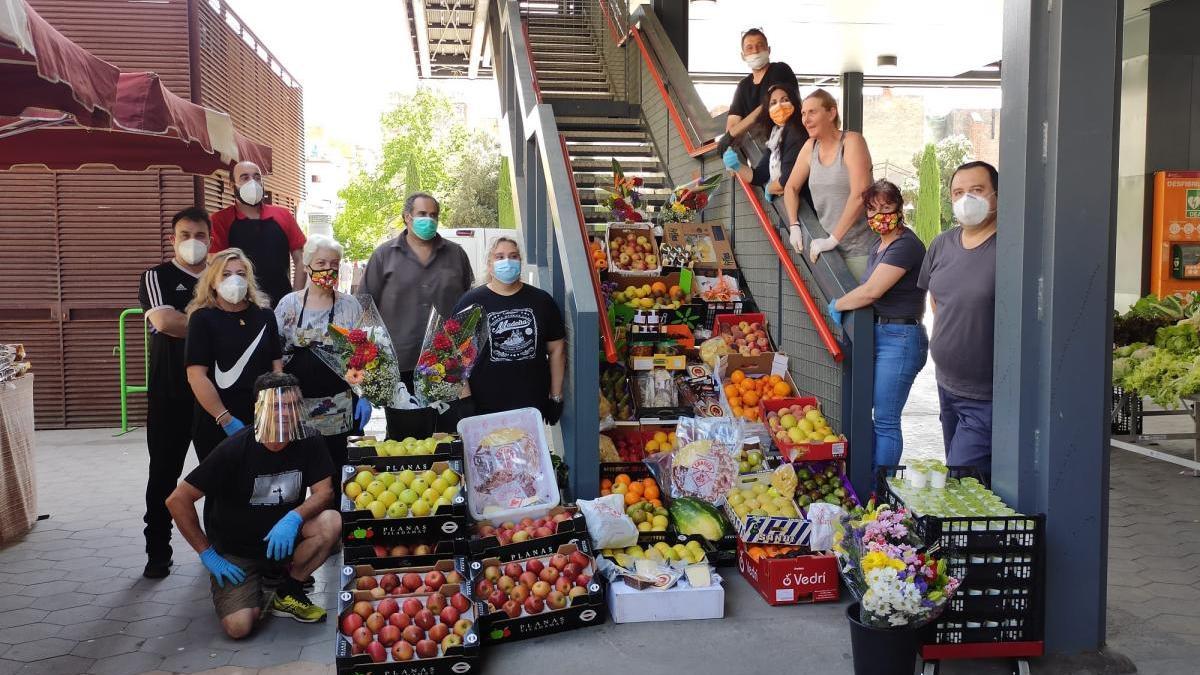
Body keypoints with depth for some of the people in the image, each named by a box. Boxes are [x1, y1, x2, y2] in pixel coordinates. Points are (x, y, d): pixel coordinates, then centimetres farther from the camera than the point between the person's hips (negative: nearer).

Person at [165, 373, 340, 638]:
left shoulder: (308, 442, -11)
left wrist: (294, 518, -34)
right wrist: (207, 553, -14)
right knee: (238, 626, -24)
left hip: (281, 538, 3)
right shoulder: (235, 449, -19)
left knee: (332, 522, -27)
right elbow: (177, 500, -16)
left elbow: (325, 492, -14)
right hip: (236, 552, -3)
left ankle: (287, 594, -2)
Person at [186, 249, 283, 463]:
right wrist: (226, 420, -15)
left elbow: (277, 367, 9)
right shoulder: (203, 318, -4)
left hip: (261, 422, 3)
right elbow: (196, 375, -11)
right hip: (215, 427, -3)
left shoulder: (265, 316, 8)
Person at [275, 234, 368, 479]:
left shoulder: (350, 305, 3)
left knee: (337, 475, 2)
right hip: (295, 404, 0)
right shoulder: (289, 304, 3)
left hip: (339, 408, 0)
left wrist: (364, 397, 0)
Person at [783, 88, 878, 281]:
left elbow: (859, 195, -20)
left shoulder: (851, 141, -10)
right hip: (833, 249, 5)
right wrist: (794, 225, 3)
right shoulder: (810, 147, 8)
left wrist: (833, 239, -19)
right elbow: (791, 187, 19)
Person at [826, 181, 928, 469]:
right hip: (878, 335, 10)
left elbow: (871, 291, -19)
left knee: (885, 421, -5)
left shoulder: (905, 245, -15)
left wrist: (837, 305, -4)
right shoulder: (879, 246, 17)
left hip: (900, 339, -10)